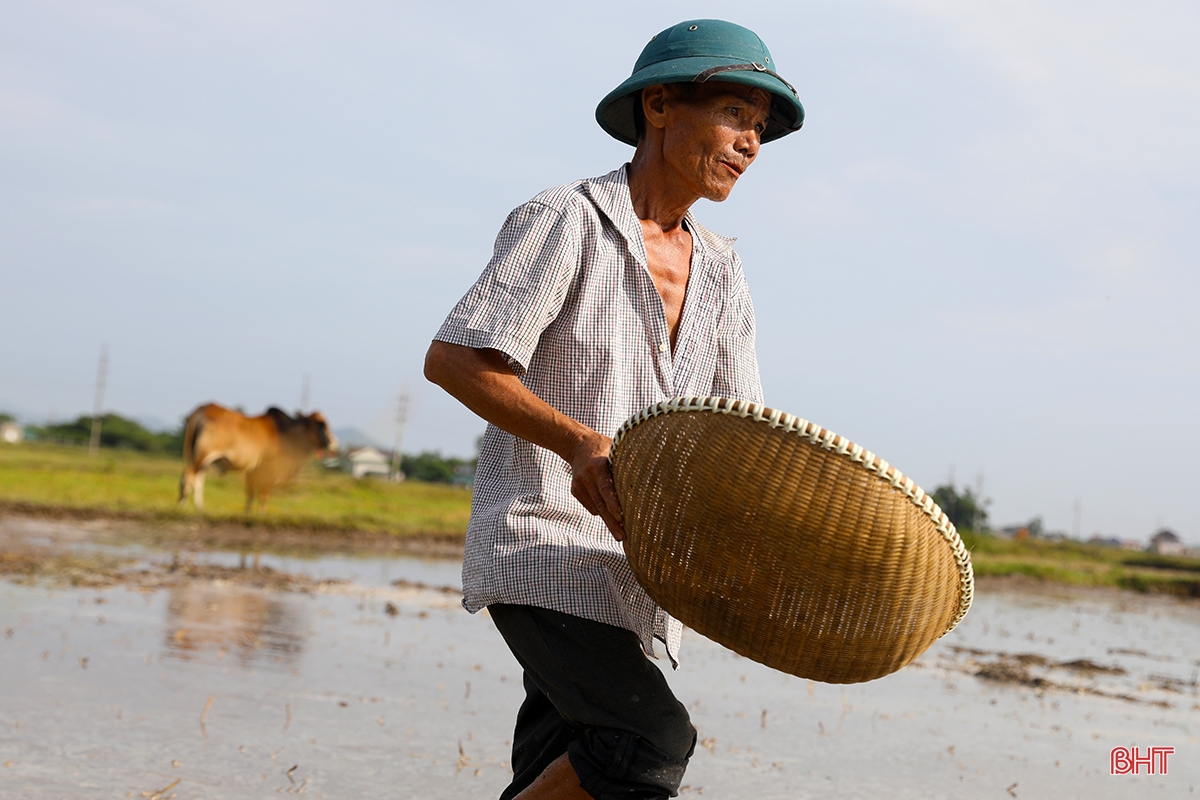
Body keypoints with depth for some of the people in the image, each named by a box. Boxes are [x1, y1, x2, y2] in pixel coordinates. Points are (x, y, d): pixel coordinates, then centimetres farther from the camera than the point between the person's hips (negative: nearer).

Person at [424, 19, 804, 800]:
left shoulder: (720, 271, 14)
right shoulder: (565, 222, -7)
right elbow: (452, 360, -13)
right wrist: (580, 441, -24)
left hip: (636, 573, 7)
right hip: (542, 549, -7)